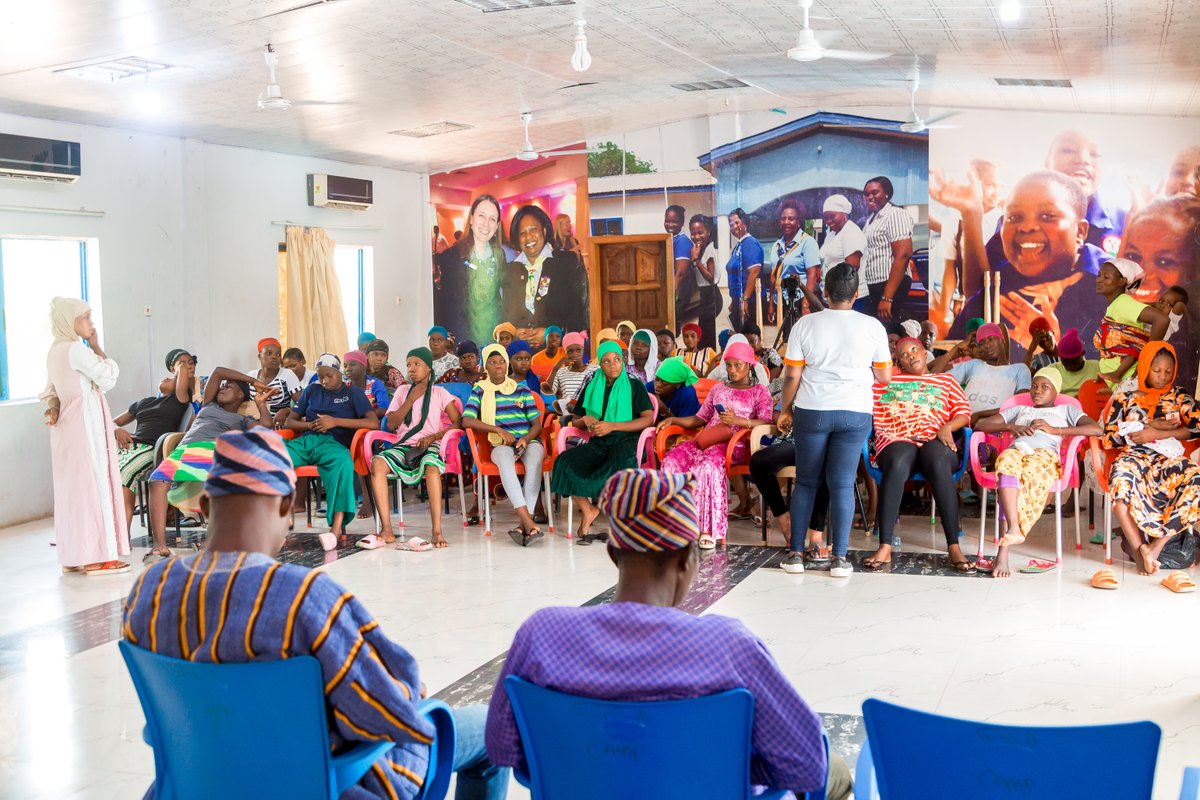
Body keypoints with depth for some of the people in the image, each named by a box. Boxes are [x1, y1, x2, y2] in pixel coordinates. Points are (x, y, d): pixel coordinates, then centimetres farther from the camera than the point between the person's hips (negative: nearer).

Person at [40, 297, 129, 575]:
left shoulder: (55, 351, 14)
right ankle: (95, 556, -3)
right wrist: (96, 345, -4)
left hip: (67, 426, 9)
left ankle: (74, 556, 15)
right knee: (93, 484, -5)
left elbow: (52, 390, 14)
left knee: (72, 486, 11)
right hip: (86, 423, -9)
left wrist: (54, 407, -3)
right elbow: (108, 378, -12)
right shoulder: (77, 349, -14)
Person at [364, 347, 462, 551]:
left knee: (431, 465, -39)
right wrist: (411, 399, 0)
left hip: (429, 446, -3)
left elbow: (457, 423, 2)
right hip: (403, 446, 3)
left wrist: (433, 437, -12)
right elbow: (391, 425, 8)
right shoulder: (402, 391, 19)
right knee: (377, 463, -30)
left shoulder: (440, 393, 11)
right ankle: (386, 530, -32)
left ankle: (437, 532, -44)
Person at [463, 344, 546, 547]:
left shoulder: (522, 388, 15)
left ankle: (523, 524, -45)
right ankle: (527, 520, -51)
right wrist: (498, 430, -11)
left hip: (529, 440, 1)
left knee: (534, 458, -36)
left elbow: (537, 424, 11)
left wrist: (526, 439, -12)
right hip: (501, 444, -1)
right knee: (504, 457, -39)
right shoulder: (480, 390, 12)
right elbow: (467, 421, -2)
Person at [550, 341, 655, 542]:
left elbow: (648, 419, -4)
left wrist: (612, 426, -11)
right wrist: (585, 420, -1)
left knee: (618, 465, -39)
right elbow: (575, 420, 25)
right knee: (564, 462, -26)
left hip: (625, 440, -3)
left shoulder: (634, 386, 9)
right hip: (598, 442, 4)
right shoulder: (591, 388, 19)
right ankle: (588, 510, -18)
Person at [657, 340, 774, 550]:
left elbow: (766, 422, -3)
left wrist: (737, 420, -19)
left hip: (736, 443, -5)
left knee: (708, 464, -38)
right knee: (671, 460, -24)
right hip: (707, 439, 5)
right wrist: (673, 420, 12)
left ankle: (709, 530, -35)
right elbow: (700, 418, 26)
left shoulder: (759, 391, 13)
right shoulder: (718, 389, 28)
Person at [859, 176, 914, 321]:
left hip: (889, 288, -9)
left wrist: (887, 298, -25)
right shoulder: (870, 219, 17)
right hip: (871, 290, 9)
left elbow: (903, 255, -20)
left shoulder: (895, 214, -10)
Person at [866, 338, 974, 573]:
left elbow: (964, 412, 14)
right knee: (898, 463, -38)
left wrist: (947, 427, -3)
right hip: (897, 442, 0)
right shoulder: (885, 380, 29)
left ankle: (954, 548, -40)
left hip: (935, 442, 0)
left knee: (938, 462, -38)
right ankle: (884, 547, -43)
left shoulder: (946, 380, 28)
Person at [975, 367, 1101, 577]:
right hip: (1015, 450, 2)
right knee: (1007, 461, -39)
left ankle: (1003, 551, -47)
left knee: (1030, 474, -40)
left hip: (1044, 455, -2)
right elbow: (980, 424, 29)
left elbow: (1096, 429, 11)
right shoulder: (1019, 410, 39)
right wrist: (1011, 427, 10)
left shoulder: (1066, 410, 31)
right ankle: (1013, 530, -54)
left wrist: (1054, 430, 3)